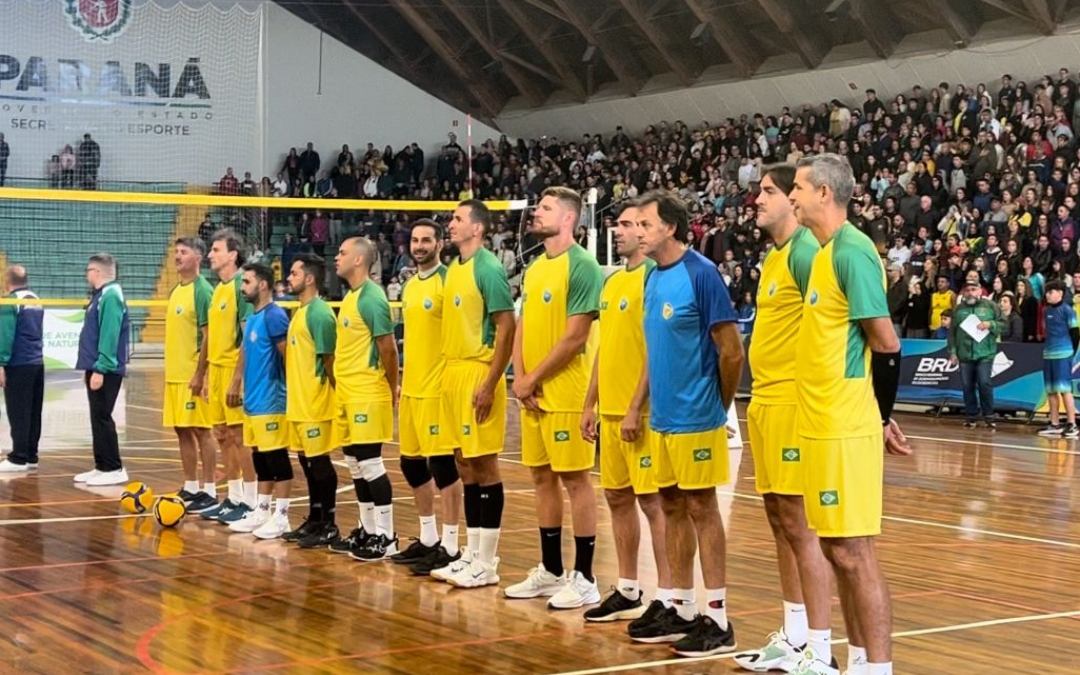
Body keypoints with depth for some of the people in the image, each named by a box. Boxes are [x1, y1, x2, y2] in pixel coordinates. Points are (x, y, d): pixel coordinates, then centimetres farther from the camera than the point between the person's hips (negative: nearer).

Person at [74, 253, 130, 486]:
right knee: (98, 419, 12)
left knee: (102, 418, -7)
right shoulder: (101, 295, 15)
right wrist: (89, 368, 19)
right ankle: (102, 466, 18)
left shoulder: (110, 296, -15)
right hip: (97, 368, 10)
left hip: (105, 370, -10)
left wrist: (100, 369, -23)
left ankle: (114, 470, -3)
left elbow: (109, 335, -22)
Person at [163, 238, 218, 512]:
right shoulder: (176, 291, 14)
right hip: (174, 374, 8)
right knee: (182, 431, 11)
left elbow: (208, 335, -15)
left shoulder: (202, 290, -11)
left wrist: (199, 374, -19)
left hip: (192, 374, -8)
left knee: (201, 431, -4)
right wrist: (171, 369, 17)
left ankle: (209, 492, 1)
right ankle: (190, 488, 18)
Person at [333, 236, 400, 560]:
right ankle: (367, 530, 21)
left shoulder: (372, 298, -15)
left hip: (367, 395, -9)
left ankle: (386, 537, -1)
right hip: (347, 394, 9)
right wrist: (340, 384, 16)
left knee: (370, 463, -7)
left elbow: (389, 348, -15)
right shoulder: (349, 296, 14)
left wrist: (392, 389, -6)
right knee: (355, 465, 13)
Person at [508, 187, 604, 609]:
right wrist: (519, 377, 0)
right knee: (542, 478, 12)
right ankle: (550, 571, 22)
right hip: (532, 394, 8)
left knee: (574, 478, -3)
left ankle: (584, 578, 3)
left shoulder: (581, 266, -11)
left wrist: (534, 379, -11)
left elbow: (574, 337, -16)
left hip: (565, 393, -8)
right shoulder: (534, 268, 14)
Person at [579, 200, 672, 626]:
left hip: (640, 413, -9)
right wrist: (591, 404, 17)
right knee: (617, 498, 13)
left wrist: (636, 408, -18)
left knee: (653, 500, -5)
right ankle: (627, 591, 22)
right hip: (609, 410, 9)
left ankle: (667, 597, 0)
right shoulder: (612, 281, 16)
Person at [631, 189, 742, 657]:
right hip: (662, 418, 8)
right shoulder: (653, 279, 10)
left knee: (701, 508, -3)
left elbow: (731, 351, -13)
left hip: (694, 419, -8)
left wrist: (719, 406, -3)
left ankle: (717, 619, 5)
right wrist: (642, 406, 13)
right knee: (673, 506, 12)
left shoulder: (701, 274, -14)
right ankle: (683, 611, 21)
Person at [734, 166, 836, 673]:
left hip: (792, 403, -10)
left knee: (800, 525, -6)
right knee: (780, 522, 14)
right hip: (764, 402, 10)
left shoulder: (804, 251, -13)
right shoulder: (773, 255, 16)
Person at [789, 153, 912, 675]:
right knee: (838, 550, 13)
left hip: (844, 429, -9)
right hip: (822, 426, 9)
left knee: (853, 552, -6)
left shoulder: (851, 251, -15)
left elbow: (886, 344, -16)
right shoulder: (825, 252, 14)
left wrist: (880, 417, -5)